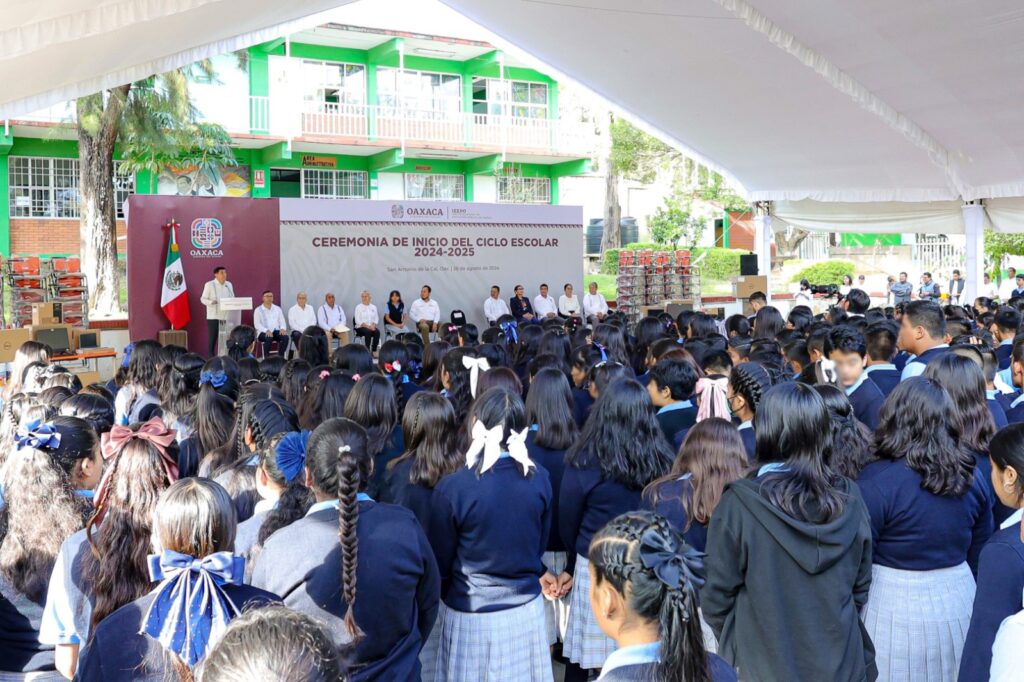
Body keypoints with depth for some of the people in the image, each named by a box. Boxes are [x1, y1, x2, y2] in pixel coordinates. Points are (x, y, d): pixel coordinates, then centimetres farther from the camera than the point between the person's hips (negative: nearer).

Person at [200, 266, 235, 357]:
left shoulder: (229, 284, 13)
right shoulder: (209, 284, -1)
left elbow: (232, 298, 16)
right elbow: (203, 299, -2)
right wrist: (211, 302, -22)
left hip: (226, 317, 4)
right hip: (213, 317, -4)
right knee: (212, 339, -3)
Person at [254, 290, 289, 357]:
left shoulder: (277, 309, 15)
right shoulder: (258, 310, 3)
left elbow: (282, 321, 11)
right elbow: (257, 324, -7)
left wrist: (283, 329, -13)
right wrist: (266, 330, -25)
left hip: (276, 331, 4)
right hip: (263, 332, -3)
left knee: (285, 337, -28)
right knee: (268, 338, -38)